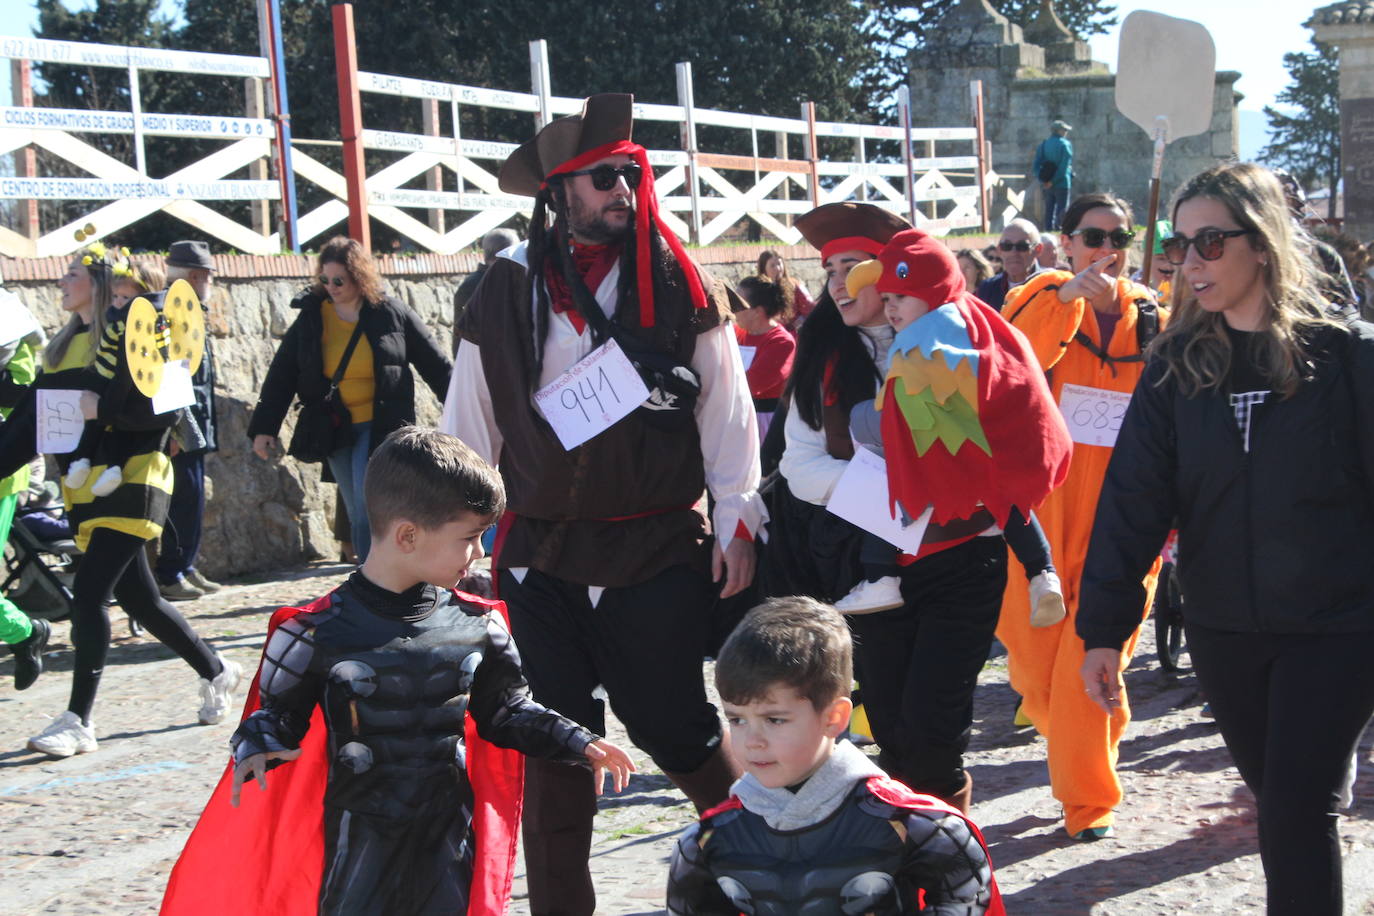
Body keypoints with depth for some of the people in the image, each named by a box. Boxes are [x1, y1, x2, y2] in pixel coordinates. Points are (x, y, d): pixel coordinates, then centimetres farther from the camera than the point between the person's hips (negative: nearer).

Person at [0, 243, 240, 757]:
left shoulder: (130, 336, -7)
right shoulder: (64, 347, 15)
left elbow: (165, 408, -14)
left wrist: (104, 412, -23)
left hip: (130, 483, -8)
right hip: (87, 490, 8)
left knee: (88, 594, -13)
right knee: (137, 598, 12)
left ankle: (78, 721, -9)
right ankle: (215, 671, 31)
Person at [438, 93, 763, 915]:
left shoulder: (680, 285, 0)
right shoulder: (508, 291, 2)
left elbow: (727, 411, 2)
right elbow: (470, 423, 8)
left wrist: (738, 521, -1)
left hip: (659, 551, -1)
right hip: (543, 559, 2)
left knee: (673, 726, 1)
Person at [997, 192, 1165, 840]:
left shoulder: (1153, 319, 9)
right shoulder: (1038, 301, 3)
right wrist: (1069, 298, -25)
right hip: (1042, 508, 0)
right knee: (1033, 652, 5)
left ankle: (1088, 798, 10)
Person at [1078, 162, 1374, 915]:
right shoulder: (1176, 365, 1)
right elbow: (1133, 497, -3)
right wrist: (1103, 626, -9)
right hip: (1223, 628, 3)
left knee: (1299, 807, -6)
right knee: (1276, 800, 14)